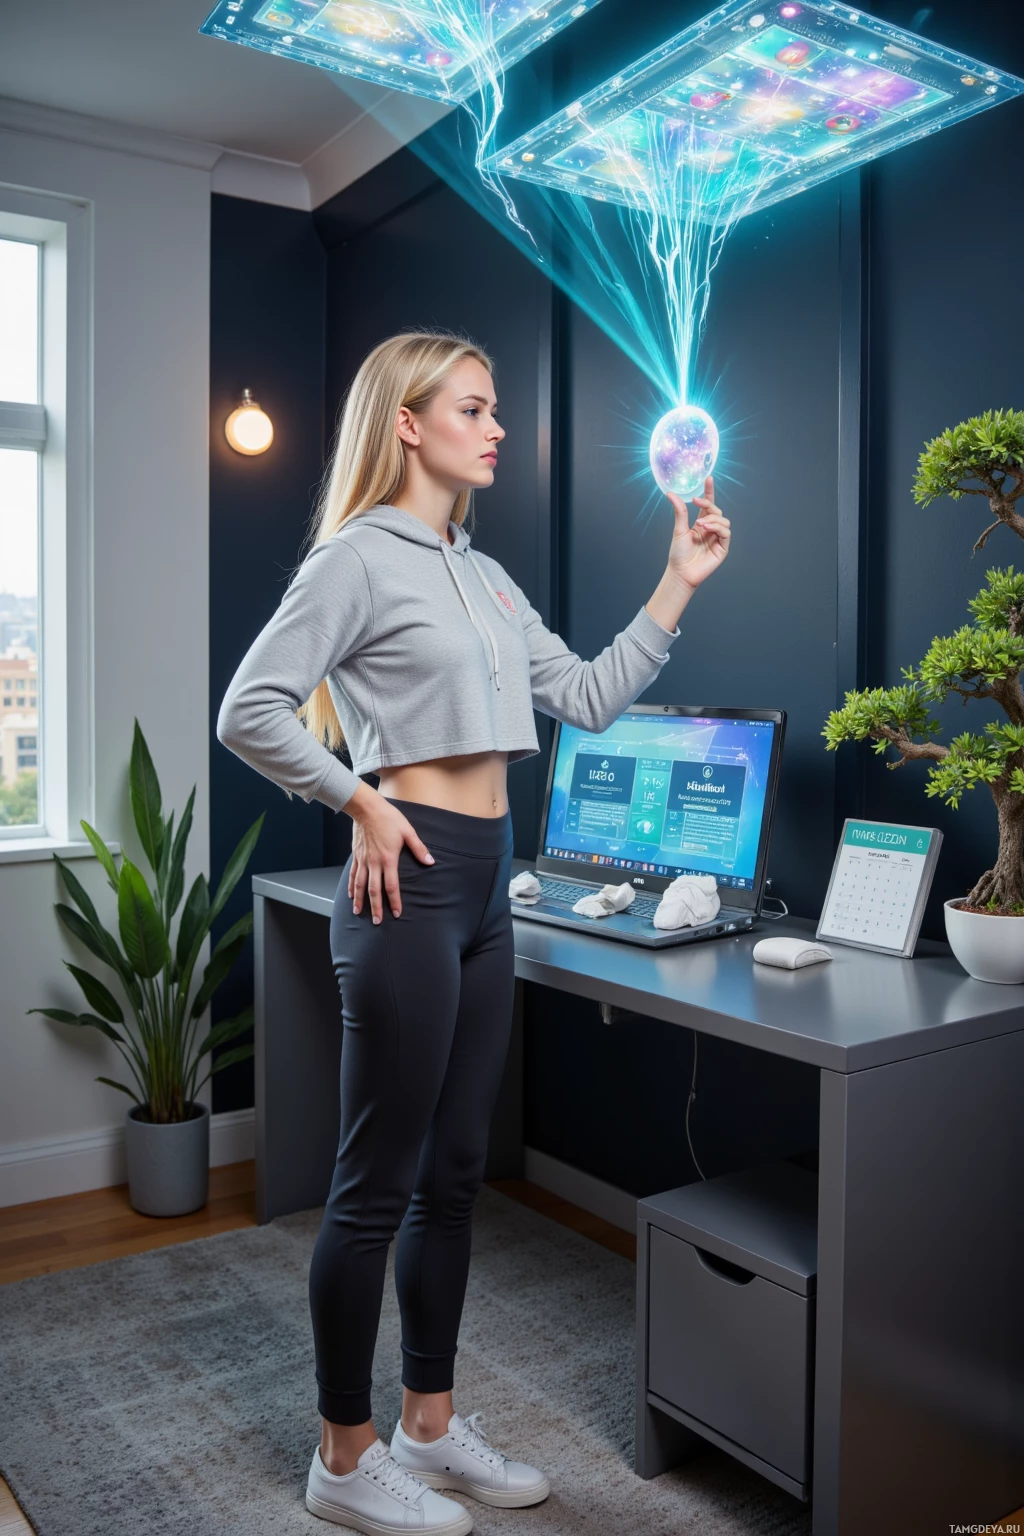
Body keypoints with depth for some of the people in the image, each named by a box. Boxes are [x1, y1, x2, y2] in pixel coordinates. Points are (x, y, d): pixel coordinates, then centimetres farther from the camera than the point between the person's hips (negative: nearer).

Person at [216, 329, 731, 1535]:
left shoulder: (484, 576, 18)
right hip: (414, 884, -8)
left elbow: (587, 699, 14)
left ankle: (431, 1426, 31)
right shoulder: (358, 558, -7)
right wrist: (361, 804, -12)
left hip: (487, 886, 9)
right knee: (379, 1182, 2)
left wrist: (677, 586, 10)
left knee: (453, 1171, 15)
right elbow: (249, 712, -13)